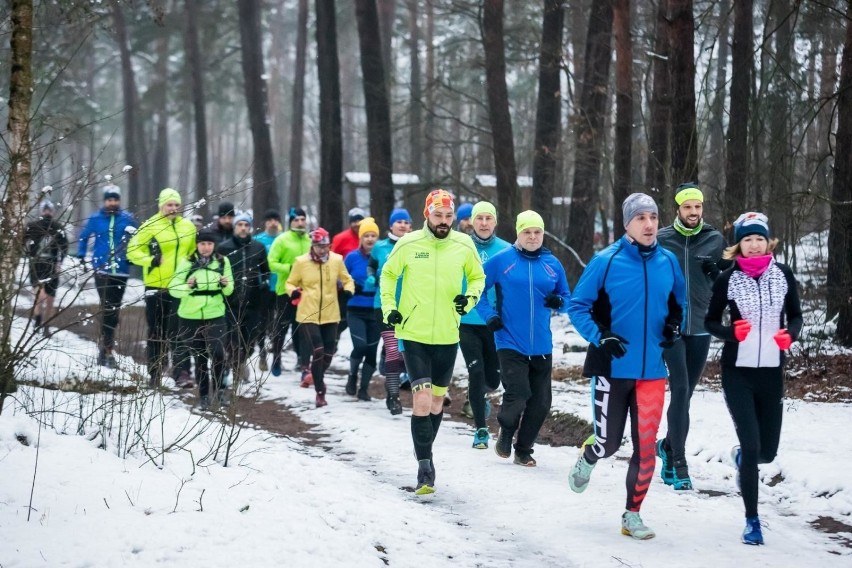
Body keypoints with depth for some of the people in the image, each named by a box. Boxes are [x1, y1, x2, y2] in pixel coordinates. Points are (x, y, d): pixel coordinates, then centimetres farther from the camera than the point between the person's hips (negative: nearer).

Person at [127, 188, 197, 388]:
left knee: (179, 331, -7)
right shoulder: (150, 226, -3)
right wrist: (150, 260, -17)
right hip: (156, 287, -1)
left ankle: (182, 373, -12)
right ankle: (155, 374, 16)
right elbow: (132, 250, -3)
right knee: (157, 332, 7)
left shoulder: (188, 226, 8)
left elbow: (196, 251, 23)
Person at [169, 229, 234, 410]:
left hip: (215, 315, 0)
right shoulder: (187, 263, -4)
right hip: (191, 317, 0)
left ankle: (219, 388, 5)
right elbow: (173, 288, -7)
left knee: (218, 352, -16)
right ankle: (203, 395, 19)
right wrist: (188, 287, -26)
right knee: (199, 357, 8)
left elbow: (229, 290, 10)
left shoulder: (222, 262, 2)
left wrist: (226, 285, -13)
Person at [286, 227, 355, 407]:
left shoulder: (336, 260, -1)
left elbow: (347, 279, 12)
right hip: (308, 315, -3)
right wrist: (293, 291, -17)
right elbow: (290, 283, 5)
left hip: (330, 315, 3)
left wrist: (349, 289, -9)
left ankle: (315, 377, 41)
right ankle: (320, 392, 0)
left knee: (328, 352, 10)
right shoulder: (301, 262, -5)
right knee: (318, 351, -11)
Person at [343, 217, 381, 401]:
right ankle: (352, 377, 12)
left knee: (371, 350, 4)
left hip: (376, 311, 1)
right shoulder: (352, 257, -3)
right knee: (360, 346, -16)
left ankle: (364, 387, 18)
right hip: (356, 310, -1)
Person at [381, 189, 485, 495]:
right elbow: (388, 274, 10)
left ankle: (424, 454, 34)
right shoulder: (408, 244, -7)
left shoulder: (464, 246, -3)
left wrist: (470, 298, -4)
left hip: (447, 335, 3)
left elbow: (477, 276, 14)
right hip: (414, 334, -3)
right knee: (422, 400, -12)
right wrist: (389, 308, 0)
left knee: (437, 400, 15)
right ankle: (425, 465, -7)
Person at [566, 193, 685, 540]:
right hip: (612, 368, -3)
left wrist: (674, 324, 1)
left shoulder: (668, 262, 3)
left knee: (646, 447, 0)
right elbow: (577, 306, -4)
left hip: (652, 370, 3)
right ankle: (587, 459, 41)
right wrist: (600, 337, -17)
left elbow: (678, 301, 21)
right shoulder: (606, 262, -9)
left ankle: (632, 515, 15)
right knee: (609, 442, 5)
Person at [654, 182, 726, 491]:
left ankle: (668, 446, 34)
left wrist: (717, 270, -8)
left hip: (700, 327, 3)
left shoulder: (715, 239, 5)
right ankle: (679, 464, -13)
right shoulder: (661, 239, -1)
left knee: (685, 394, 11)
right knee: (680, 391, -13)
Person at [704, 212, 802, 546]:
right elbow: (710, 321, 1)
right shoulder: (728, 279, -7)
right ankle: (752, 520, 3)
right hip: (738, 373, -3)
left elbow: (795, 315, 9)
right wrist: (731, 332, -19)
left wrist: (790, 334, -14)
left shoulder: (783, 275, -1)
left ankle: (740, 458, 46)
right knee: (752, 445, -10)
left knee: (767, 451, 8)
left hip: (771, 372, 3)